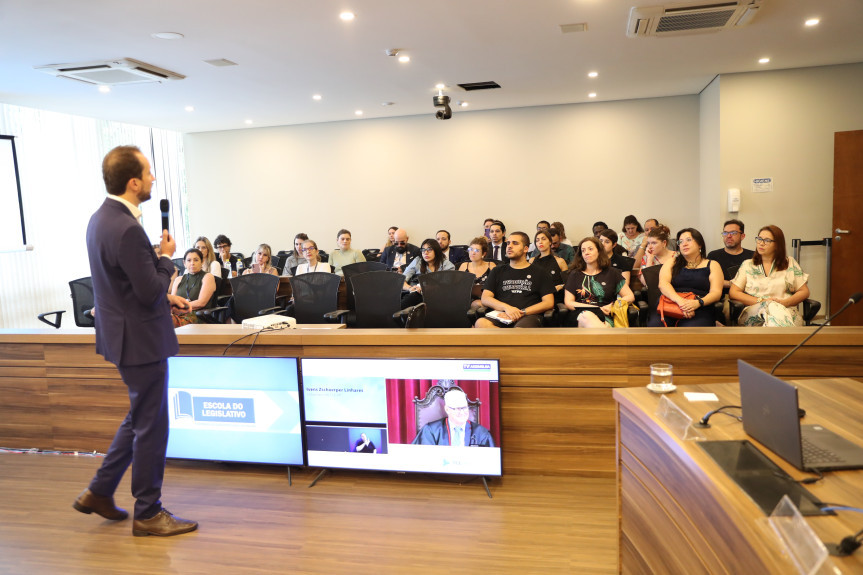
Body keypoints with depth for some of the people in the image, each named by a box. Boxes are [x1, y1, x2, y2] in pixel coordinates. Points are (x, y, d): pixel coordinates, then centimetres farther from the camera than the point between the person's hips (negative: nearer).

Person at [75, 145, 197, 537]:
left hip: (125, 333, 10)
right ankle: (148, 514, 20)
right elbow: (151, 291, -22)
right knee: (150, 426, 4)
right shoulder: (126, 229, -25)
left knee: (139, 419, 24)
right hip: (141, 340, -10)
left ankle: (99, 493, 34)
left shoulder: (101, 218, 7)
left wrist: (165, 297, 14)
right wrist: (166, 257, -8)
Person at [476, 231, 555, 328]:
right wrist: (506, 307, -7)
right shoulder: (497, 272, 25)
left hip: (528, 317, -4)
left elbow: (549, 303, 8)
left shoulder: (539, 273, 19)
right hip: (502, 317, 4)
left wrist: (522, 312, -6)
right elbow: (485, 299, 14)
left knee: (521, 329, -45)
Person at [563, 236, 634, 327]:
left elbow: (630, 297, 17)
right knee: (587, 317, -41)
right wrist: (598, 309, -4)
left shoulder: (612, 273, 20)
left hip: (605, 318, 0)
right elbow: (568, 302, 8)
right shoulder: (575, 275, 18)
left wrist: (613, 306, -4)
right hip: (580, 316, 0)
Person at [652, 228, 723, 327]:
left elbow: (716, 293, 5)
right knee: (654, 325, -33)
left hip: (699, 311, -1)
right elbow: (663, 284, 2)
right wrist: (679, 300, -18)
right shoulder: (672, 262, 22)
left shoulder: (712, 265, 19)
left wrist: (698, 302, -17)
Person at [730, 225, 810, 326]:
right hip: (753, 312, 0)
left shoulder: (790, 263, 20)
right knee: (772, 307, -38)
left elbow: (804, 291, 16)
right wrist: (761, 301, -6)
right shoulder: (747, 265, 18)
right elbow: (733, 292, 8)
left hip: (786, 310, 0)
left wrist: (785, 302, -5)